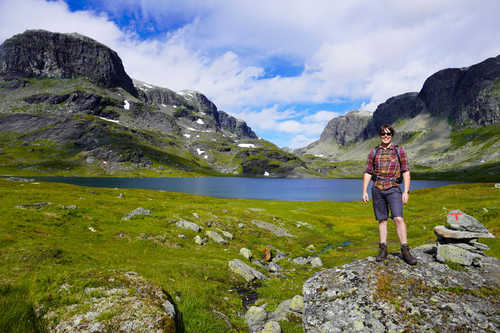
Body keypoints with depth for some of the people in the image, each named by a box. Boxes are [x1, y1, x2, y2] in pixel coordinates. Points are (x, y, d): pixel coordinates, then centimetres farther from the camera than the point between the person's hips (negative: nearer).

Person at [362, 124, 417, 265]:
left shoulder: (399, 151, 3)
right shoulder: (373, 152, 7)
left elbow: (406, 172, 2)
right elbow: (367, 173, 7)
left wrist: (406, 191, -7)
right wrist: (364, 191, 0)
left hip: (393, 189, -2)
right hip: (377, 190, 2)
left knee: (398, 218, -14)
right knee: (382, 220, 7)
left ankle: (405, 251, -7)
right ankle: (383, 249, 14)